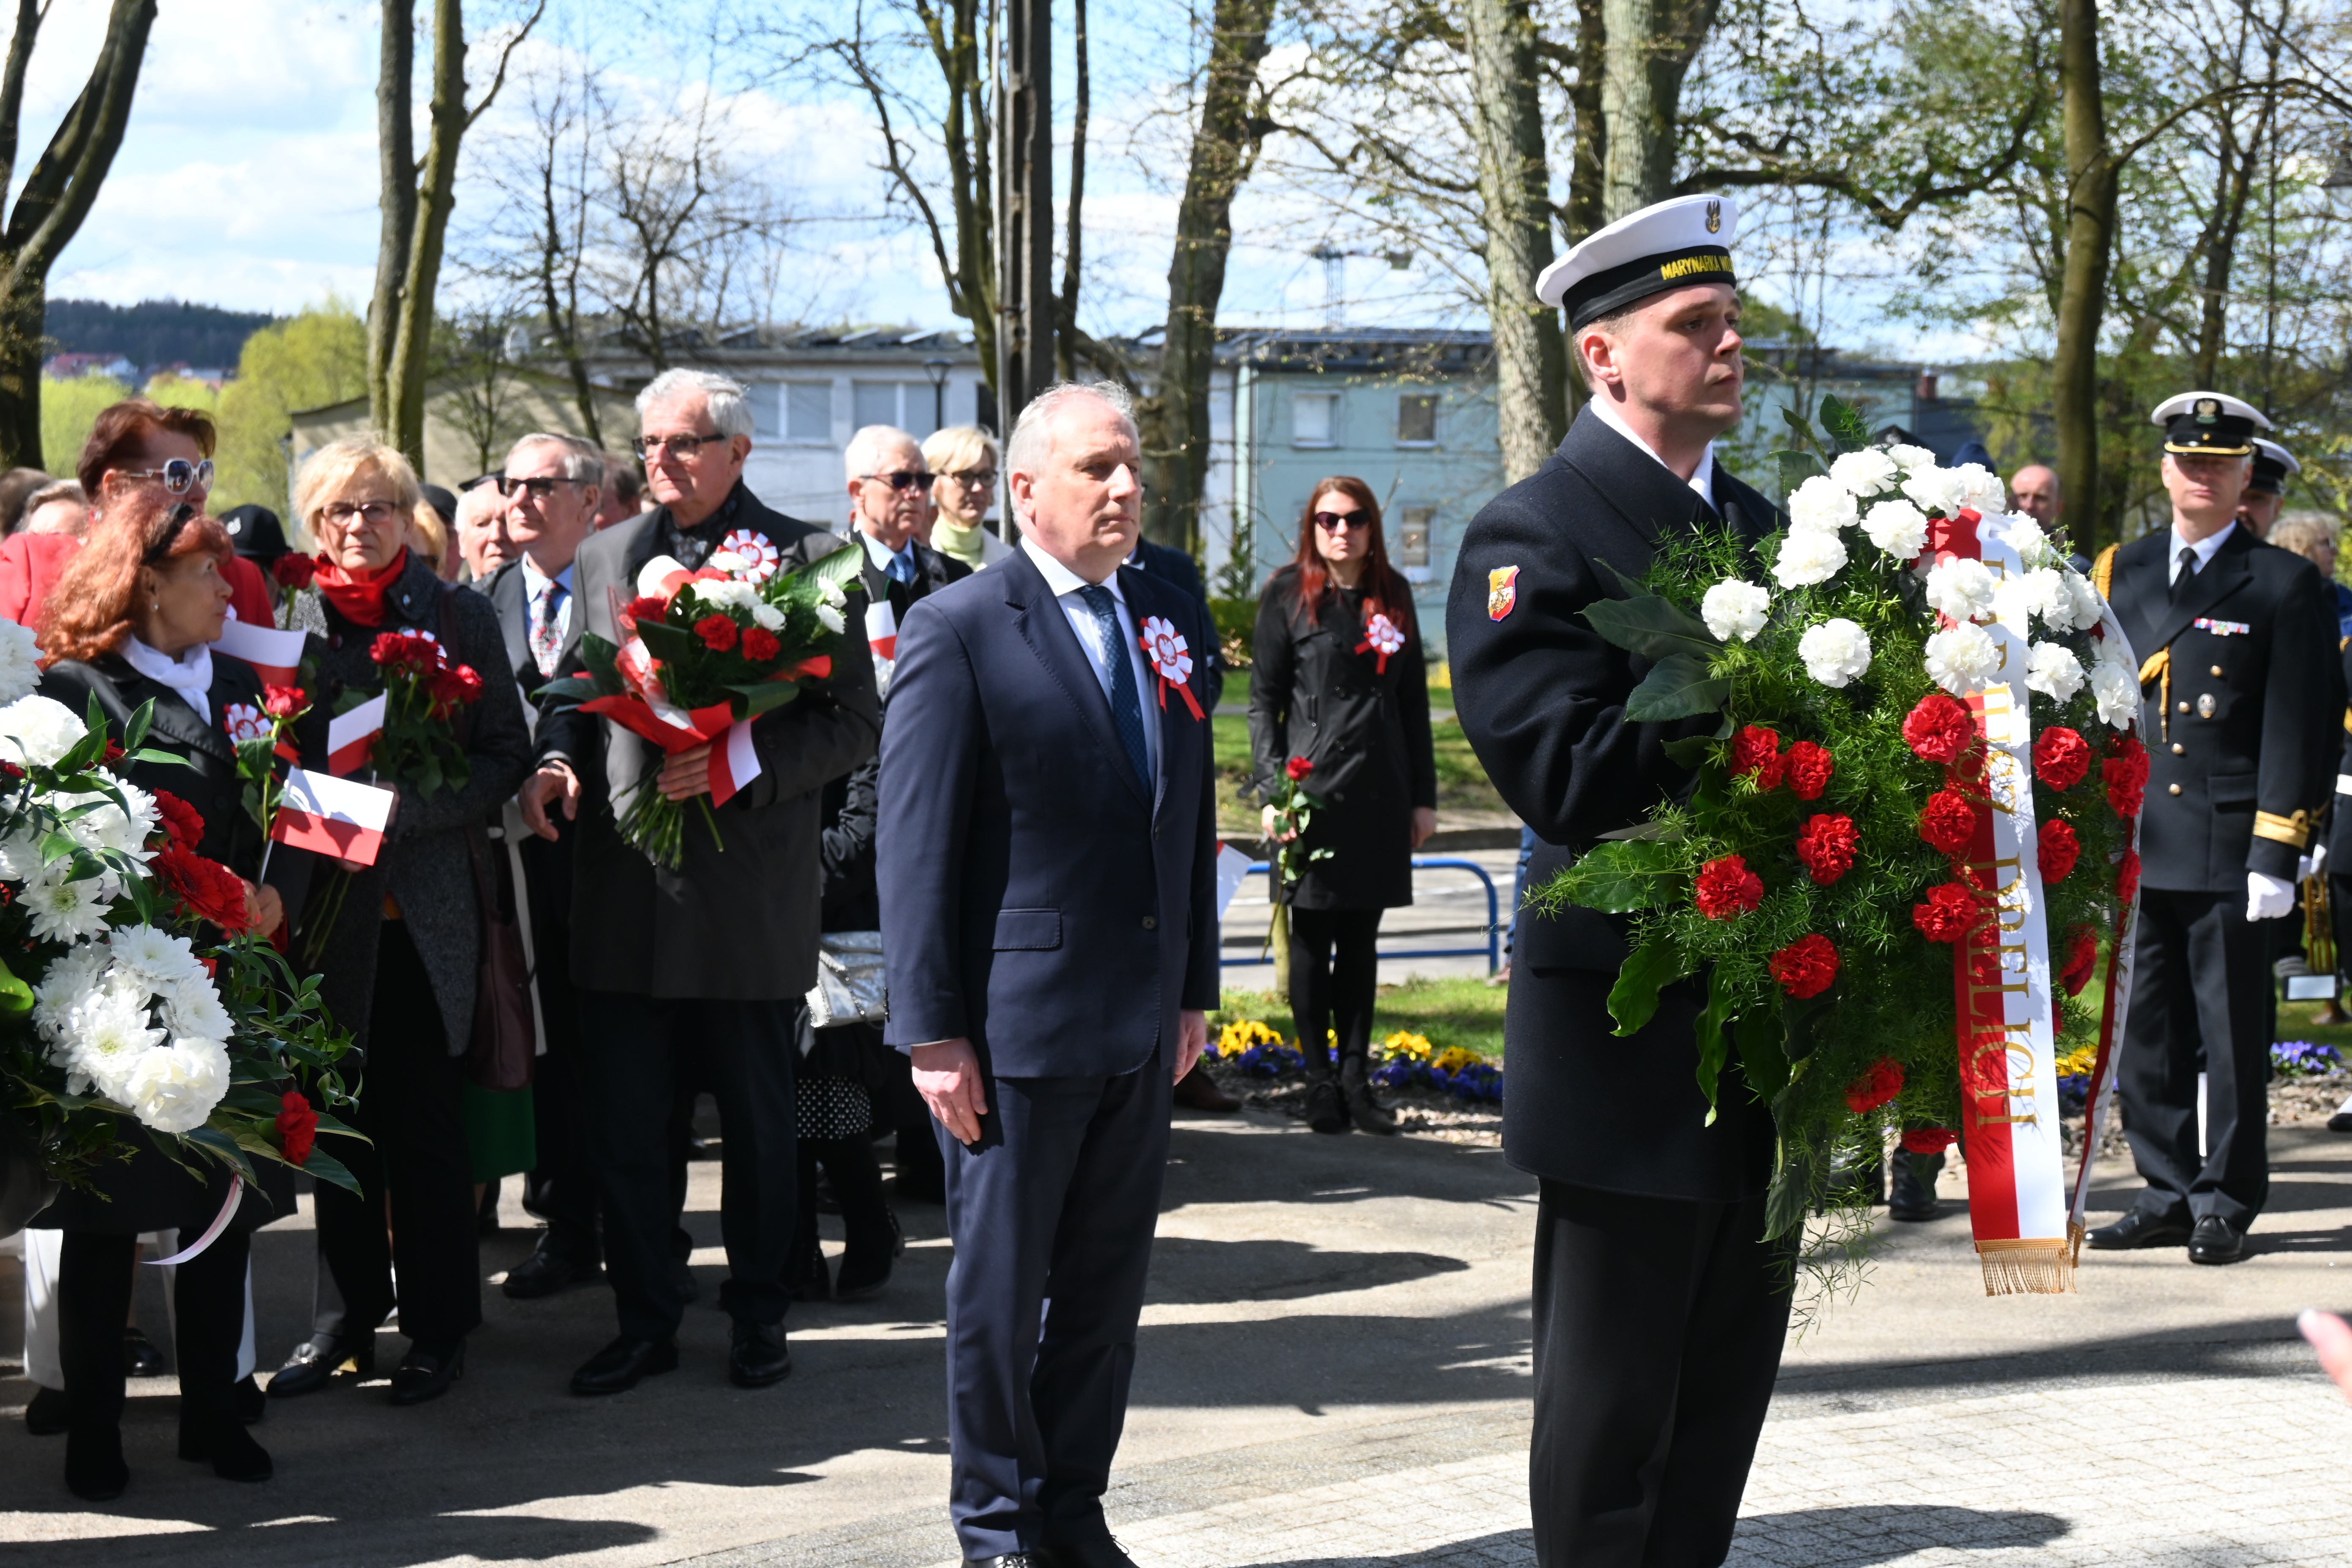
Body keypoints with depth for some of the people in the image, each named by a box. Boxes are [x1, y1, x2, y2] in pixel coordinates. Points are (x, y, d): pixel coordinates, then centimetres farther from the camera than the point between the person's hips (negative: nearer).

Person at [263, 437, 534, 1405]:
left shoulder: (462, 619, 3)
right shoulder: (281, 619, 7)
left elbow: (505, 759, 0)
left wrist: (399, 807, -12)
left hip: (423, 909, -2)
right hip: (322, 909, 2)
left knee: (425, 1124, -1)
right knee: (338, 1117, 7)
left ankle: (438, 1326, 10)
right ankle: (344, 1321, 18)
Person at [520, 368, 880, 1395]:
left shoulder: (808, 559, -3)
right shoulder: (606, 558, 12)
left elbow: (856, 723, -6)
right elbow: (573, 691, 18)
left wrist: (743, 764, -18)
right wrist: (556, 759, -3)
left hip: (750, 893, -4)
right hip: (625, 887, 4)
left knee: (757, 1122, 8)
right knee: (623, 1124, 7)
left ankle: (758, 1317, 23)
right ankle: (645, 1320, 19)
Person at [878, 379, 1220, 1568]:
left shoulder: (1169, 619, 10)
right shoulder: (957, 630, -9)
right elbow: (917, 845, -10)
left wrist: (1194, 984, 11)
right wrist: (933, 1030, -13)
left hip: (1141, 1024, 6)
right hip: (1019, 1016, -6)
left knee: (1107, 1289, 12)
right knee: (1000, 1289, 7)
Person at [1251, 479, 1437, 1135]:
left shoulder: (1393, 594, 10)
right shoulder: (1289, 594, 0)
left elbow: (1413, 700, 13)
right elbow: (1263, 699, -1)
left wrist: (1423, 796, 9)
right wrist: (1272, 789, -10)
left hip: (1380, 788, 3)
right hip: (1312, 781, -3)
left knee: (1362, 934, 8)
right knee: (1313, 934, 2)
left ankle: (1356, 1077, 13)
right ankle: (1320, 1081, 9)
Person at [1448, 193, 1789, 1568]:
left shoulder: (1762, 525, 15)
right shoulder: (1535, 537, -11)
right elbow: (1564, 775, -22)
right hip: (1632, 1039, -7)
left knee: (1730, 1381, 15)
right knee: (1611, 1404, 3)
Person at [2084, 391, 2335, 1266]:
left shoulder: (2283, 585, 0)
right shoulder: (2121, 572, 12)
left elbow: (2296, 730, -5)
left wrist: (2277, 856, -11)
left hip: (2230, 853, -4)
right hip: (2135, 848, 4)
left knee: (2232, 1037, 2)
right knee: (2148, 1034, 8)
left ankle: (2226, 1203, 11)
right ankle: (2168, 1195, 18)